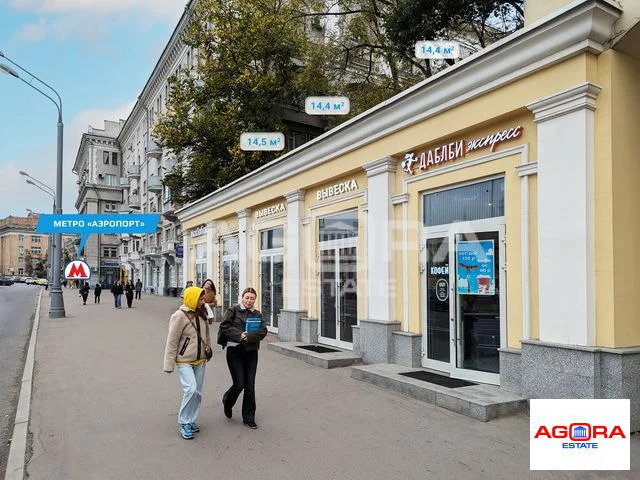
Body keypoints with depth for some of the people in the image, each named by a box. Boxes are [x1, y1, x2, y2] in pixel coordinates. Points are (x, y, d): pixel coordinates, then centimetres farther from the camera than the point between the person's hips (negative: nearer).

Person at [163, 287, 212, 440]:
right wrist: (169, 364, -11)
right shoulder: (179, 316, -16)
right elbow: (172, 342, -13)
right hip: (184, 361, -7)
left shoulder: (201, 314, 5)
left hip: (200, 360, 7)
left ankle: (191, 420, 25)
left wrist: (208, 350, 20)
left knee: (198, 392, 9)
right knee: (190, 390, -17)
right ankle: (183, 423, 0)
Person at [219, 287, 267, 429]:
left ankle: (249, 418, 17)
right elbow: (224, 326, -8)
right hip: (235, 351, -3)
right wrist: (239, 335, -18)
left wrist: (249, 336, -19)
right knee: (239, 384, -5)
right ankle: (227, 401, 29)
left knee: (250, 386, 4)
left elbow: (263, 331, -2)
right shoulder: (233, 310, 2)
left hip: (251, 351, 3)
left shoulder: (258, 315, 10)